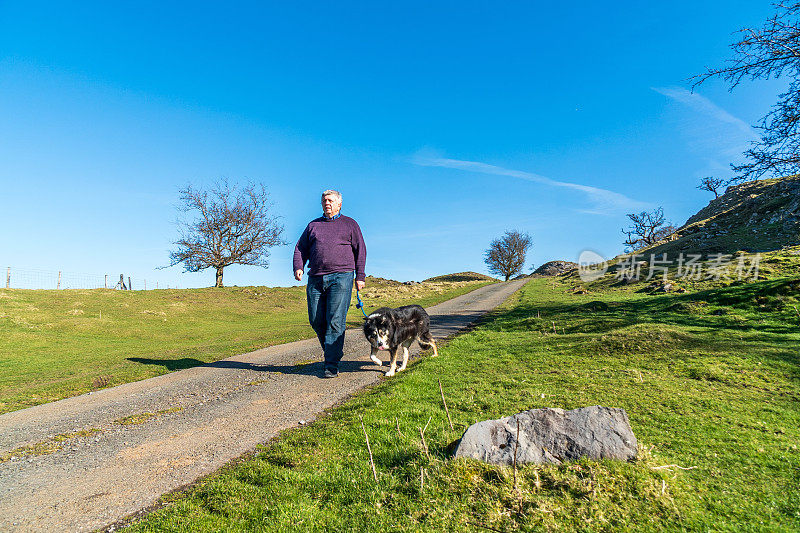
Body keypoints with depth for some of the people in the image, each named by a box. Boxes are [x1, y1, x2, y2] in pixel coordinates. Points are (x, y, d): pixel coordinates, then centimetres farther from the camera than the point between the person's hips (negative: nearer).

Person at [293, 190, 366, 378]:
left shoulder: (349, 224, 14)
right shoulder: (313, 225, 22)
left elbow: (360, 250, 9)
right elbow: (301, 248, 20)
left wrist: (360, 276, 1)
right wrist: (298, 267, 1)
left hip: (341, 277, -4)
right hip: (316, 279, 4)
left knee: (335, 321, -10)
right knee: (316, 320, 2)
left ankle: (332, 364, -6)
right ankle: (333, 350, 23)